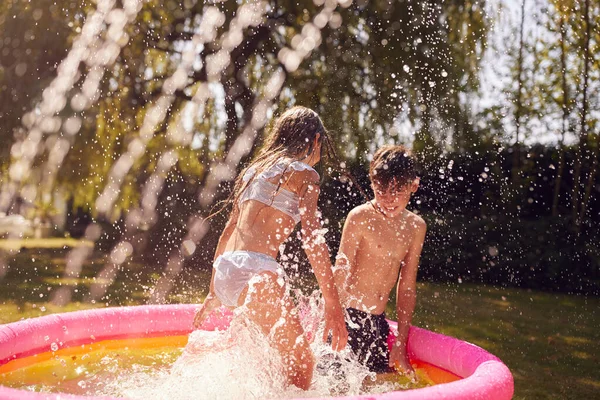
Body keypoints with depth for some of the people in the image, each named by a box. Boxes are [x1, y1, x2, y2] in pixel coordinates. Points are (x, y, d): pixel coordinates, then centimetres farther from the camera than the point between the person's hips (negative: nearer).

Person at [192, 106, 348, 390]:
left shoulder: (255, 169, 24)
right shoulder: (303, 172, 2)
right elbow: (312, 238, -9)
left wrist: (213, 292, 32)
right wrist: (333, 304, -11)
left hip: (224, 271, 8)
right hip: (256, 270, -8)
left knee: (292, 354, 21)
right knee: (302, 363, 0)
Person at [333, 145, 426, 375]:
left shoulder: (416, 226, 7)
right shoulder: (361, 217, -11)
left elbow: (407, 286, 11)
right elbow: (341, 272, -14)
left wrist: (401, 344, 11)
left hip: (377, 321, 6)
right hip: (349, 315, -6)